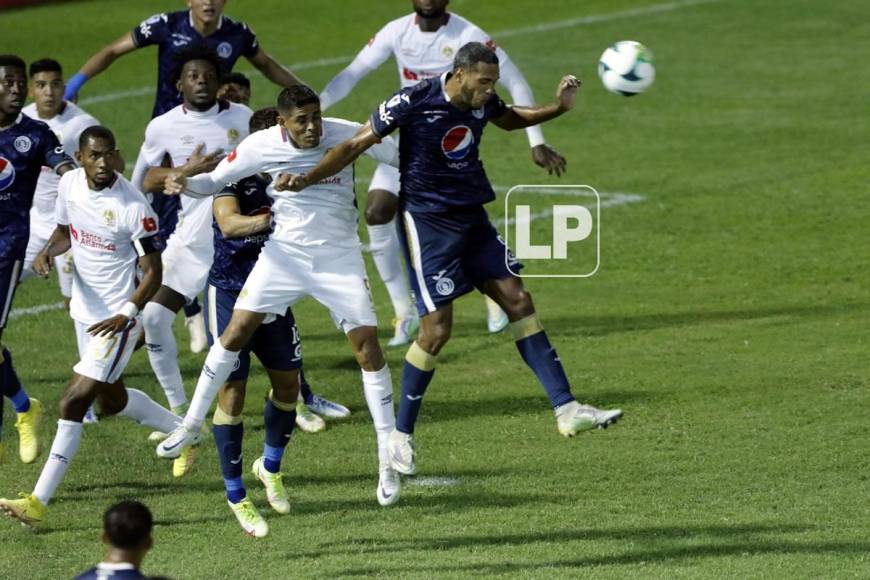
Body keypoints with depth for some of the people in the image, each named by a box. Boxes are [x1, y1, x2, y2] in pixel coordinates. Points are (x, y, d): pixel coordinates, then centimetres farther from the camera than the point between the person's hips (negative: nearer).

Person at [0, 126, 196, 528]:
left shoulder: (133, 206, -22)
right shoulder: (70, 183, -3)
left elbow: (152, 272, -16)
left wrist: (127, 314, -30)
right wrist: (48, 253, -8)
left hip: (116, 318, -8)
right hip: (85, 310, 8)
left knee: (73, 404, -14)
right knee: (111, 401, 23)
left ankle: (38, 502, -11)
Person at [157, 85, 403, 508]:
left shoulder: (345, 135, -15)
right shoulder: (261, 146, -12)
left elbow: (403, 157, -3)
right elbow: (216, 180, -1)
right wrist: (184, 183, -20)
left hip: (339, 258, -1)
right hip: (284, 252, 1)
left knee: (367, 347, -6)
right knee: (236, 330, -6)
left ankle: (388, 460, 3)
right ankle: (192, 424, 10)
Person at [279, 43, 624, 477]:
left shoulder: (482, 101, 0)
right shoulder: (413, 102, -19)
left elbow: (510, 119, 25)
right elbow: (356, 144, -13)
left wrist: (558, 107, 10)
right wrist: (307, 178, -24)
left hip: (472, 217, 7)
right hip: (426, 221, -7)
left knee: (518, 300, 2)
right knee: (437, 328, -10)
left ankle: (566, 409, 6)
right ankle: (401, 435, 6)